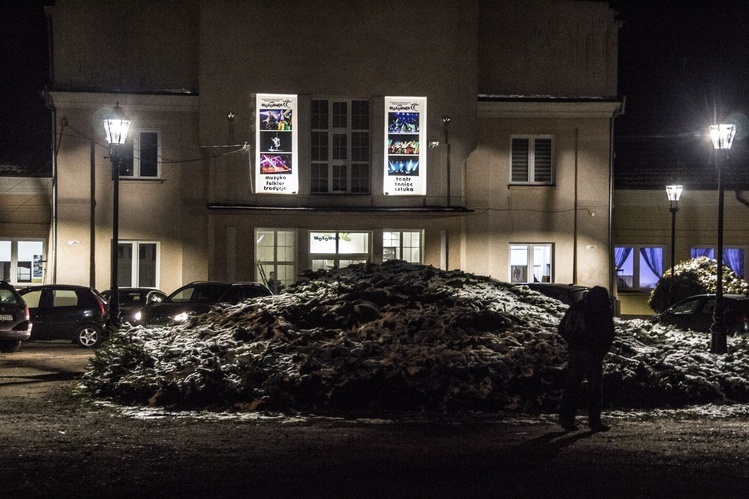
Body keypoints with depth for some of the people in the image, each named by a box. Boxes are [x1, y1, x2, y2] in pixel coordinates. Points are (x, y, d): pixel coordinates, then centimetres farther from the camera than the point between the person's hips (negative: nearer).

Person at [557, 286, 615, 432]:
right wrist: (602, 351, 6)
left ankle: (566, 419, 7)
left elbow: (562, 328, 14)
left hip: (574, 350, 5)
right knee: (595, 387, 2)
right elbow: (609, 334, -5)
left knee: (571, 386, 9)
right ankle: (594, 421, 0)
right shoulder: (602, 310, -2)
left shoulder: (576, 307, 13)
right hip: (592, 352, -5)